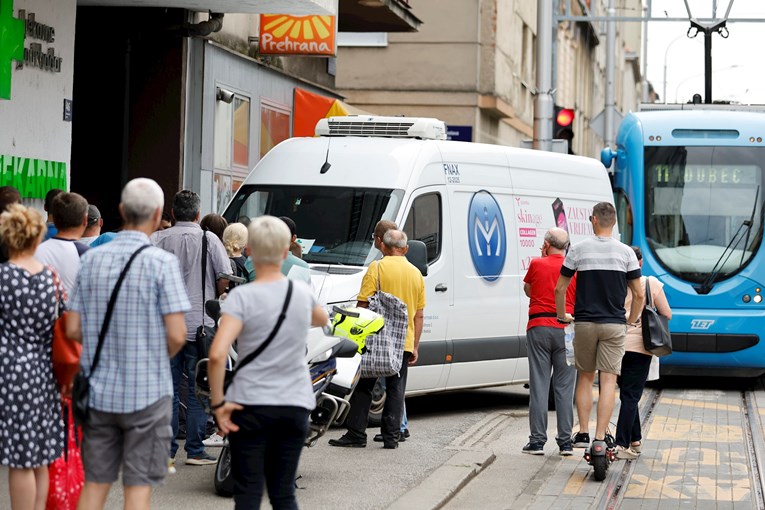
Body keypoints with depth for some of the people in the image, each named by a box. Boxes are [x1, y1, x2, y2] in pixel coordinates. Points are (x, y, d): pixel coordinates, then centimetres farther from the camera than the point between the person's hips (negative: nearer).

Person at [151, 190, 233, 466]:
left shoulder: (158, 239, 0)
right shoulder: (209, 239, -4)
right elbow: (226, 280, -5)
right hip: (200, 324, -2)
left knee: (167, 391, 8)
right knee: (199, 391, 5)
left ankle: (166, 450, 10)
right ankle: (195, 451, 6)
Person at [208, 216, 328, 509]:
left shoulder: (242, 297, -12)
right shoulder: (302, 292, 2)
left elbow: (217, 355, -23)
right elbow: (322, 319, 27)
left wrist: (218, 402, -14)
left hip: (251, 405, -4)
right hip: (295, 406, 4)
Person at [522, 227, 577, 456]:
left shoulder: (537, 265, 1)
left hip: (538, 328, -1)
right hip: (566, 330, 1)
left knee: (539, 385, 1)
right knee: (564, 387, 4)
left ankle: (537, 441, 0)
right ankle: (565, 442, 5)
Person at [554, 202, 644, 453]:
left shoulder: (578, 250, -1)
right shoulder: (626, 253, 0)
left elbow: (560, 288, 2)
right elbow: (639, 295, 0)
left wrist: (562, 315, 16)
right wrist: (630, 322, 14)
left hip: (584, 324, 1)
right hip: (614, 325, -1)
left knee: (585, 378, 14)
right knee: (608, 380, -1)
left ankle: (583, 433, 11)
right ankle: (600, 437, -7)